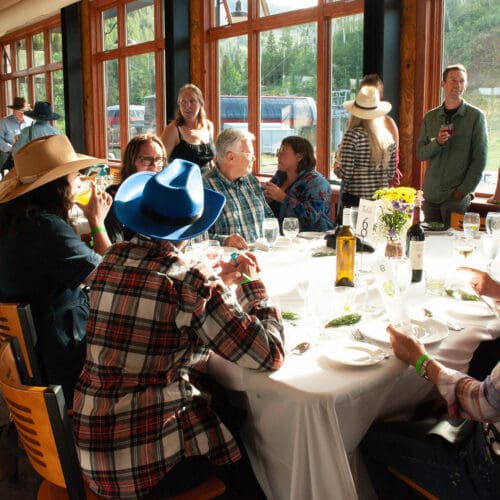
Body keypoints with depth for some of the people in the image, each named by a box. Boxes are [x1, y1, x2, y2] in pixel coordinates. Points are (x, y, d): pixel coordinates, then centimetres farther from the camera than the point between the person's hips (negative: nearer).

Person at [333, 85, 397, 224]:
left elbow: (345, 173, -13)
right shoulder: (388, 137, 5)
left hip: (354, 198, -5)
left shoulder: (353, 135, -11)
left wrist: (336, 167, 8)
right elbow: (391, 173, 10)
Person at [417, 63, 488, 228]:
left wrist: (464, 190, -12)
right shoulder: (430, 117, 10)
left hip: (457, 196, -4)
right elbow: (420, 154, 7)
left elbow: (480, 159, -5)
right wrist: (437, 142, -13)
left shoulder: (475, 116, -1)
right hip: (430, 195, 4)